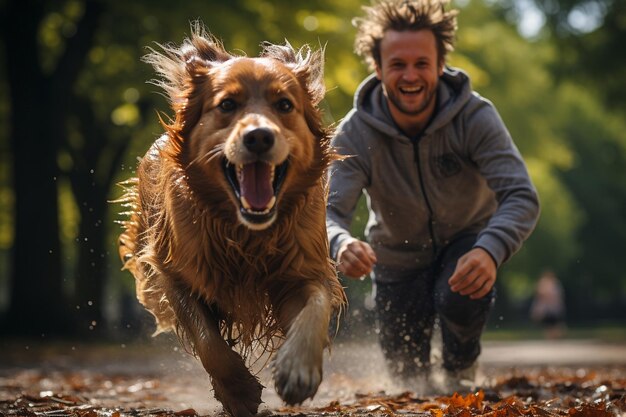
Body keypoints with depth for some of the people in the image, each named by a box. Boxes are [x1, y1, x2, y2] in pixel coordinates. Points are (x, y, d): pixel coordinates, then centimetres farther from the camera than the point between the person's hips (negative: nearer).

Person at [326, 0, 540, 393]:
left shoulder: (475, 118, -27)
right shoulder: (355, 134, -25)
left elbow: (522, 197, -36)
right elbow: (328, 210, -33)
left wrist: (490, 251, -58)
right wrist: (341, 244, -60)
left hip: (468, 240, -1)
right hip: (399, 255, 1)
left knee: (460, 298, -34)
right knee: (407, 376, 5)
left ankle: (461, 374, 0)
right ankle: (422, 396, 46)